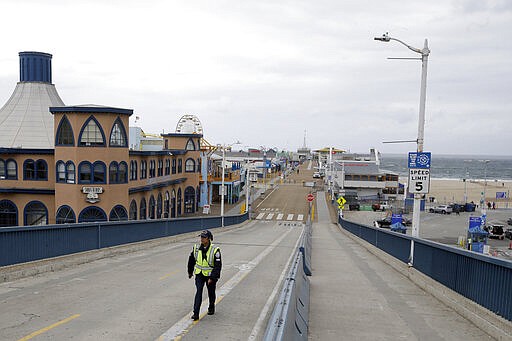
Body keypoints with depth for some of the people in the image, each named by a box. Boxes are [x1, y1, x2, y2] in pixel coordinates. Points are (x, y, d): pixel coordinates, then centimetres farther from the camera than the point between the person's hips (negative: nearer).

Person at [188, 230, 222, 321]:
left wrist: (212, 278, -21)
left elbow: (218, 266, -16)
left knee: (211, 293, 15)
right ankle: (196, 313, -13)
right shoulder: (196, 248, -5)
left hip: (211, 275, -2)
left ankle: (211, 307, 41)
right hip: (199, 274, 2)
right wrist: (190, 271, 21)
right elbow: (191, 260, 13)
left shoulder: (215, 250, -17)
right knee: (198, 292, -12)